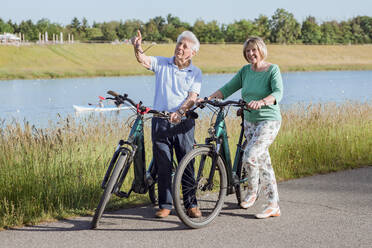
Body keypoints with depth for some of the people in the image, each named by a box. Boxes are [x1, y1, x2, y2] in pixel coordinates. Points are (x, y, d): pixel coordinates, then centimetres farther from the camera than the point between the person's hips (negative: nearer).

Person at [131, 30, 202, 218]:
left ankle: (191, 204, 12)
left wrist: (179, 112, -23)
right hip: (160, 121, 1)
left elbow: (192, 98, -6)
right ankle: (165, 205, 12)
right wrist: (137, 47, -30)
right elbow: (143, 60, -9)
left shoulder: (195, 72, 5)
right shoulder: (162, 63, 8)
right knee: (163, 165, 3)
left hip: (183, 122, -1)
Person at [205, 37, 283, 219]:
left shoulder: (272, 70, -8)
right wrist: (208, 98, -9)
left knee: (249, 157, -19)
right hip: (249, 121, 6)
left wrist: (261, 102, -42)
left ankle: (252, 191, 5)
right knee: (263, 162, 10)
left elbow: (278, 93, -23)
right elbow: (227, 89, 5)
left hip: (268, 121, -6)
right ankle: (274, 205, 18)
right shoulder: (245, 71, 8)